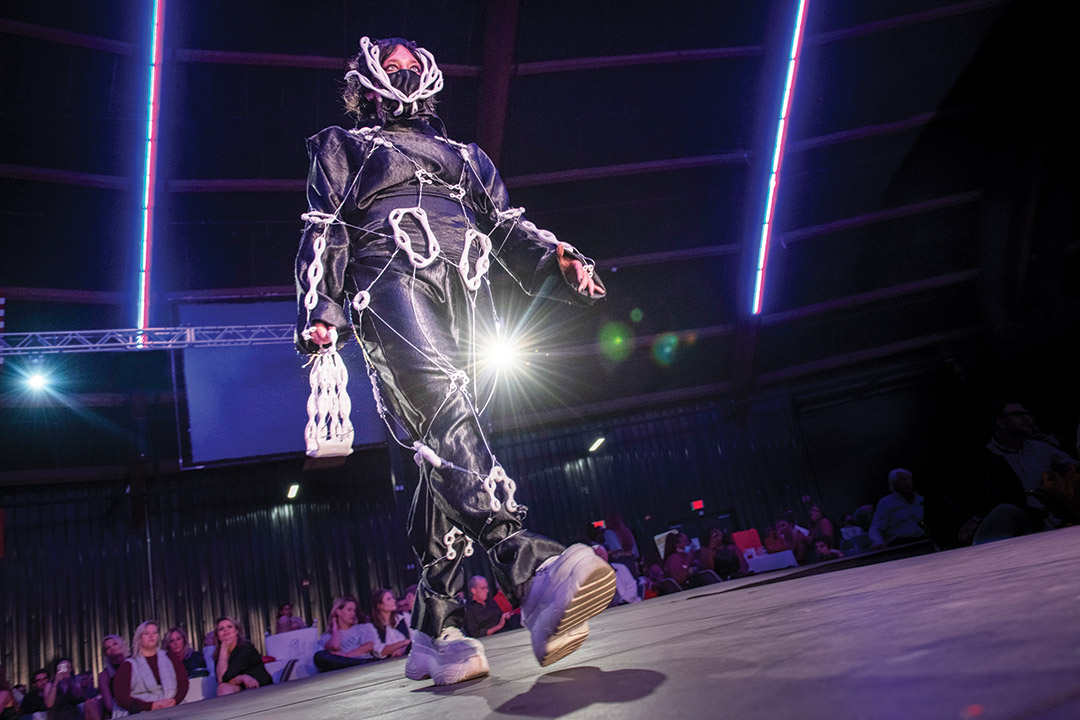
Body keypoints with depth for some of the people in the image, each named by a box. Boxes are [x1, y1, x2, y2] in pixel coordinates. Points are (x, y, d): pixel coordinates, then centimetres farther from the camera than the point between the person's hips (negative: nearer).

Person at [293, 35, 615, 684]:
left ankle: (435, 632, -8)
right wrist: (318, 310, -4)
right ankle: (531, 571, -49)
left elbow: (508, 229, 24)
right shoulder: (342, 148, 28)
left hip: (467, 292, 4)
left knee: (448, 450, -9)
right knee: (445, 411, -30)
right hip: (391, 277, -4)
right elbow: (323, 235, 14)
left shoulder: (464, 157, 37)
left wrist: (559, 263, 3)